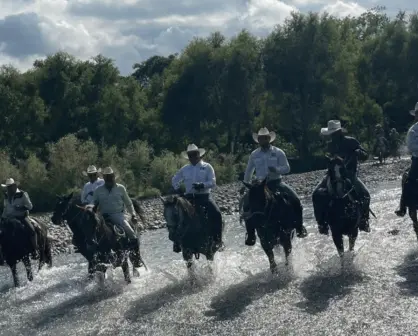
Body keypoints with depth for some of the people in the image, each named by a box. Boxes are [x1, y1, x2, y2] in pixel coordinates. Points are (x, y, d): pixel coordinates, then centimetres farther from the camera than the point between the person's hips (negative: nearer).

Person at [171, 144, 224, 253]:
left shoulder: (207, 167, 5)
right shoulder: (185, 169, 14)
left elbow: (213, 183, -5)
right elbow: (174, 180, 27)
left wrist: (203, 185, -22)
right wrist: (178, 190, 10)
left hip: (204, 196, -3)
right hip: (189, 197, 3)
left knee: (216, 213, -25)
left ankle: (218, 240, -15)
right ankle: (177, 241, -3)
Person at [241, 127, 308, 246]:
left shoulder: (278, 152, 1)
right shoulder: (254, 155, 8)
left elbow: (287, 168, -3)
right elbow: (249, 171, 20)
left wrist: (276, 169, -21)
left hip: (276, 182, -2)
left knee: (295, 200, -20)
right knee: (247, 204, -17)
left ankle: (299, 227, -1)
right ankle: (250, 234, -5)